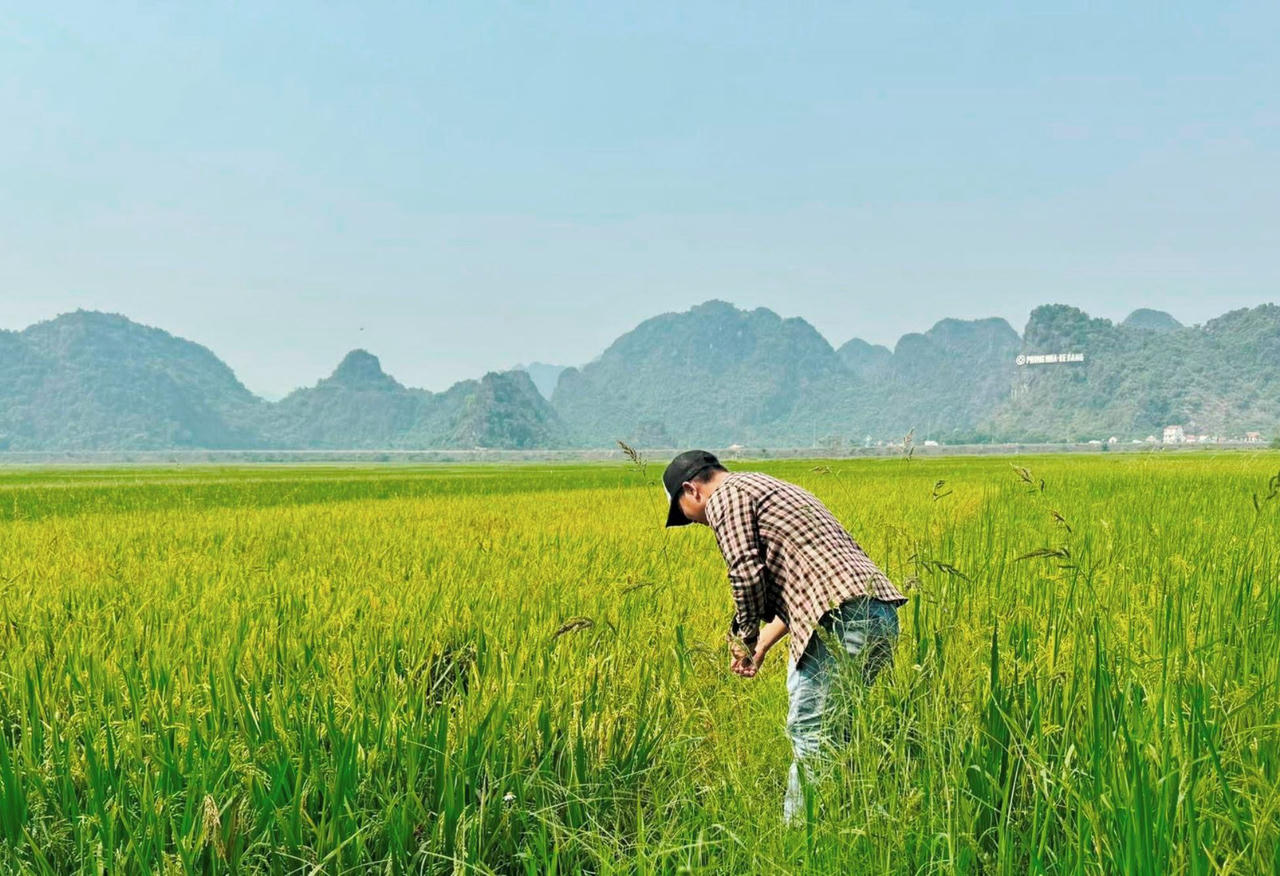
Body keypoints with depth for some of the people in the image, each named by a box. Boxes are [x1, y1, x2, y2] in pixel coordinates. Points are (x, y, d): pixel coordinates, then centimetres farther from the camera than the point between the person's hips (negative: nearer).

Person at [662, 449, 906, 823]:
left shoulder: (725, 496, 2)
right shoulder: (770, 488, 31)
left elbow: (747, 575, -10)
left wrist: (744, 638, 7)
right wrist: (763, 644, 35)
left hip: (843, 618, -10)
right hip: (881, 613, 10)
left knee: (810, 734, -5)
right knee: (834, 729, 16)